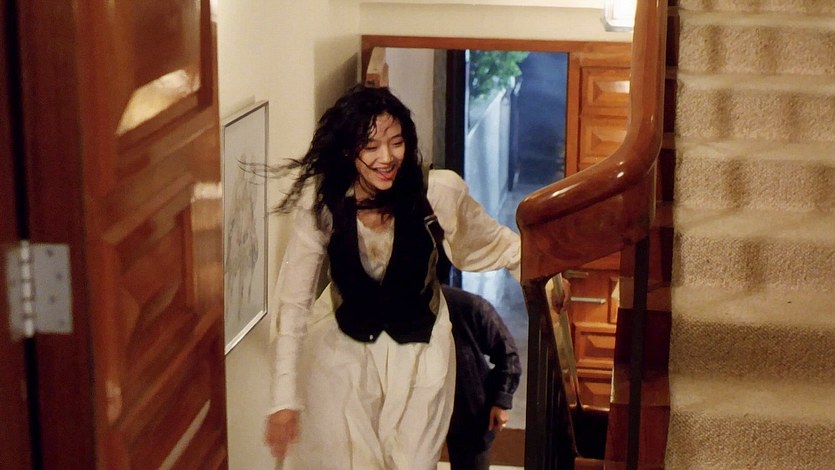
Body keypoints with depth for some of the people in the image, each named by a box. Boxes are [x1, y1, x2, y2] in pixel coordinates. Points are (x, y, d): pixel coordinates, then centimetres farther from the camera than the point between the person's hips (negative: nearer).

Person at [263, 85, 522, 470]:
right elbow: (294, 302, -17)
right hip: (343, 349, 0)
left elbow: (497, 244, -5)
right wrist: (285, 398, -20)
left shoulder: (439, 193, -23)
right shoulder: (319, 204, -21)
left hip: (419, 352, 0)